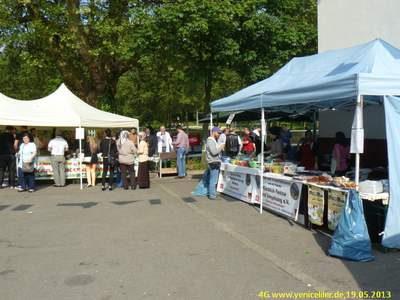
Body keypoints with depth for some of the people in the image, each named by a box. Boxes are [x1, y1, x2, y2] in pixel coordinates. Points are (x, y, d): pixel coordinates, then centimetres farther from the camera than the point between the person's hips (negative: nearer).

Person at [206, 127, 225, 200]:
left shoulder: (213, 140, 20)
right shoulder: (210, 141, -15)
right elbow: (214, 152, -25)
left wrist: (220, 150, 9)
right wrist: (221, 147, -13)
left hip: (215, 162, 11)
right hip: (213, 163, -11)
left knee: (212, 180, 16)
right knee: (213, 180, -6)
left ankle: (211, 194, 25)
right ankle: (212, 196, 0)